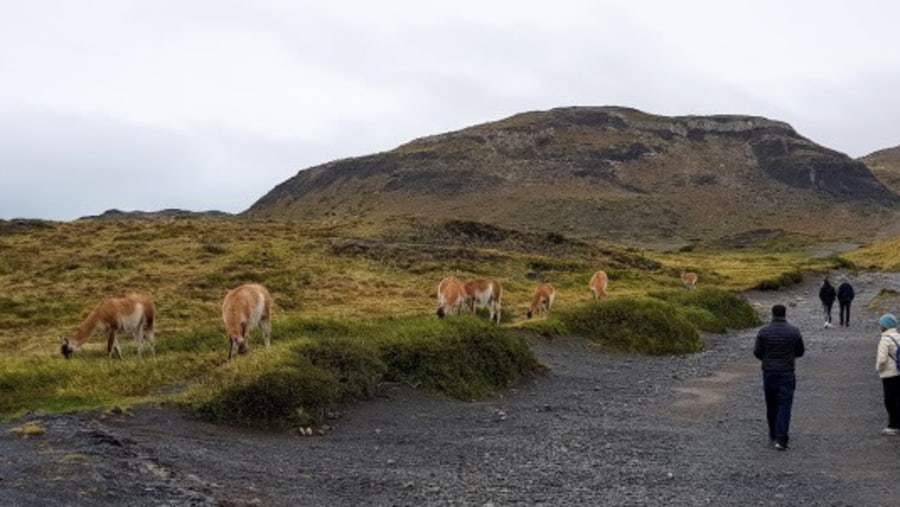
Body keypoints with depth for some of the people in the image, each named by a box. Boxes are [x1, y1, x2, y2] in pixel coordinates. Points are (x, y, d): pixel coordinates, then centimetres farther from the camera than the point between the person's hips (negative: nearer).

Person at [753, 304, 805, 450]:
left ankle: (773, 435, 26)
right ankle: (781, 439, -10)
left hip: (769, 372, 1)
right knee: (784, 406, -1)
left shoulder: (764, 331, -6)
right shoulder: (794, 332, -6)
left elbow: (757, 352, -2)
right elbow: (800, 352, 5)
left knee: (771, 405, 15)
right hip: (787, 373, -1)